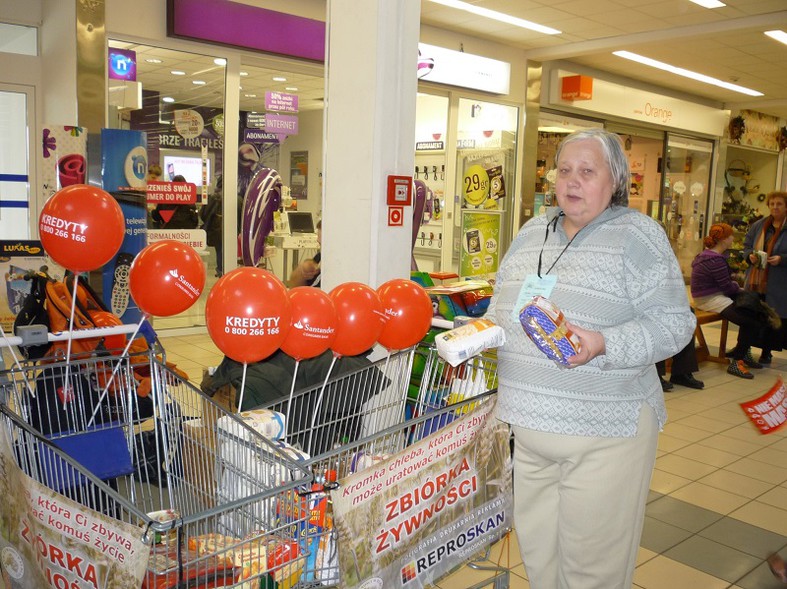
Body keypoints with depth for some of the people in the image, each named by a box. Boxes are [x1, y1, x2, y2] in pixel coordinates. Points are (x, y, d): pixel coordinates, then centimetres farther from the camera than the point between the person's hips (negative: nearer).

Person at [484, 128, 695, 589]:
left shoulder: (639, 236, -6)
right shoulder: (532, 233, 13)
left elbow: (674, 323, -10)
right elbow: (503, 303, 23)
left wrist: (603, 345, -24)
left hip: (603, 432, -5)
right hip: (526, 425, 6)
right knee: (536, 547, 19)